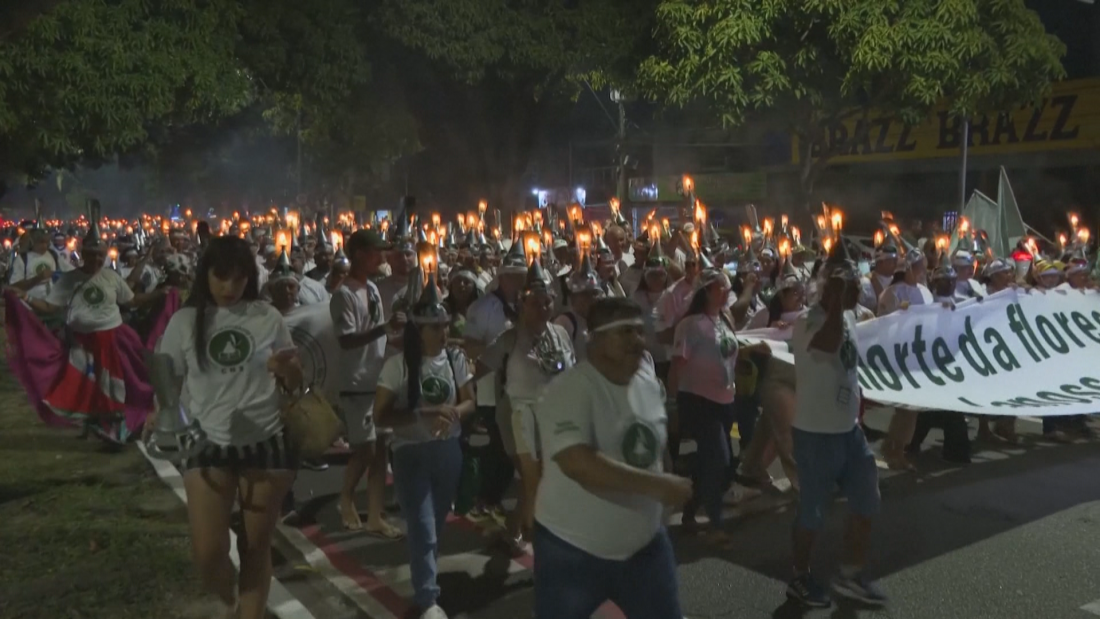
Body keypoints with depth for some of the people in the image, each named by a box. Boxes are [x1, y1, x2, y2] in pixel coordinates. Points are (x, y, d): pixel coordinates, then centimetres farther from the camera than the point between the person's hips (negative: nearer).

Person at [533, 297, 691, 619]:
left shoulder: (648, 381, 0)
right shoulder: (569, 390, -22)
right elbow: (577, 462, -35)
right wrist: (657, 485, -33)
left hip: (644, 542, 6)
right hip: (573, 549, -6)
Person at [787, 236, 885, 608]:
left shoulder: (848, 317, 7)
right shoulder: (807, 322, -20)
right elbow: (829, 343, -45)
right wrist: (837, 298, -36)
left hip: (849, 429, 8)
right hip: (816, 433, -8)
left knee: (867, 503, 15)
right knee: (812, 513, 5)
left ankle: (851, 576, 31)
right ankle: (800, 578, 26)